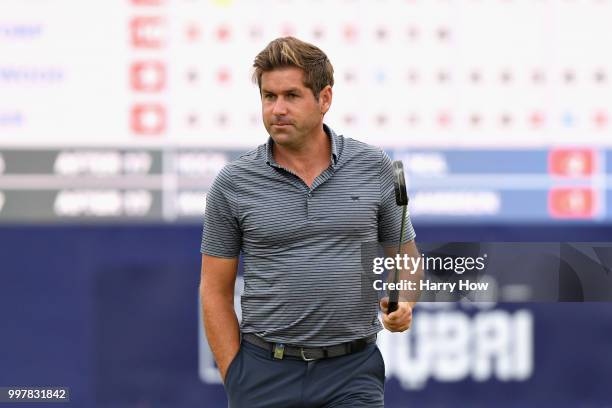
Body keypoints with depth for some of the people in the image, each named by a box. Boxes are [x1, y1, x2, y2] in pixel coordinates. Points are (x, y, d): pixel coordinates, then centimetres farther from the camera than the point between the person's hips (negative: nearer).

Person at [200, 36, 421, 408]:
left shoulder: (375, 168, 3)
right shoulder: (233, 184, 0)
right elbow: (215, 290, 4)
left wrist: (403, 302, -8)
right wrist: (236, 378, -2)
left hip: (352, 372, 0)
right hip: (267, 373, 0)